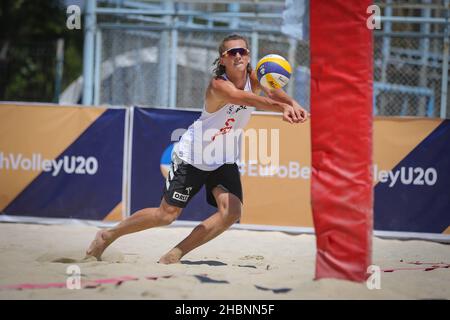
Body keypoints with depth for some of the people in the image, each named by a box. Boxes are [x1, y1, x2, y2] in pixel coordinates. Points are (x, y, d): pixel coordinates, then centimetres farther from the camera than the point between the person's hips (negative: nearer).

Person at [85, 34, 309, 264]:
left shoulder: (254, 78, -11)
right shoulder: (218, 85, -27)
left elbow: (272, 91, -33)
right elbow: (250, 99, -47)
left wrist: (292, 104, -56)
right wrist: (281, 107, -65)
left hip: (225, 159, 5)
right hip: (192, 156, -5)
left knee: (231, 212, -16)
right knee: (166, 215, -1)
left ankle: (175, 254, 1)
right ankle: (108, 235, 22)